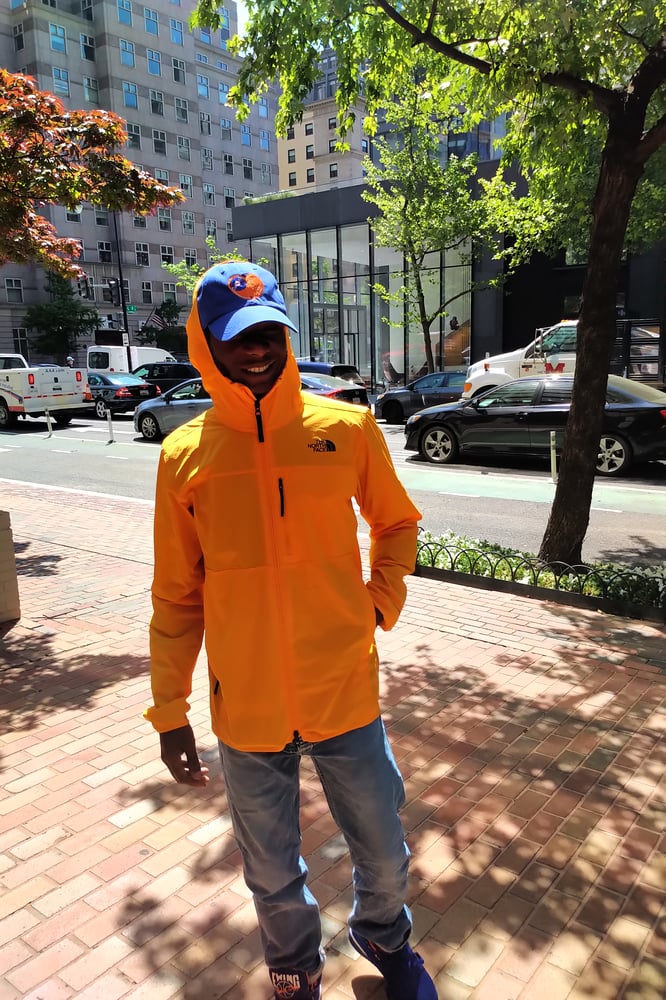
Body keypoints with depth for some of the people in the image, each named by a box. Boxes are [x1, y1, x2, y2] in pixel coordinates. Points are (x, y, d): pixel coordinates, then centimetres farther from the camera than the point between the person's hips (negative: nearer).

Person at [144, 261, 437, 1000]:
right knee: (273, 875, 19)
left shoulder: (347, 428, -6)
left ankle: (384, 940, 52)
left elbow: (397, 523, 10)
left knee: (383, 854, 18)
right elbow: (176, 597, 1)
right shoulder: (184, 455, -5)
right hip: (246, 711, 0)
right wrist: (169, 709, 3)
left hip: (345, 692, 0)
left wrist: (379, 604, -3)